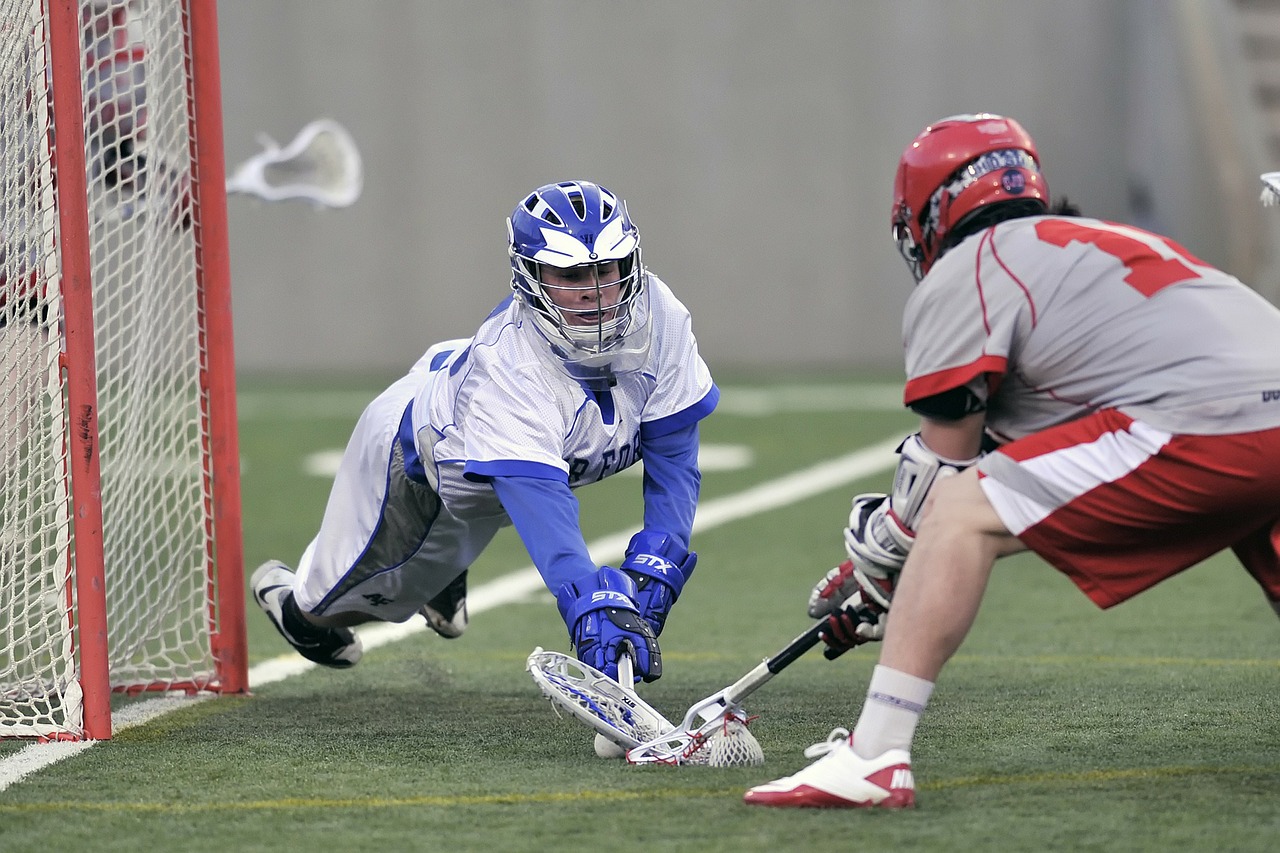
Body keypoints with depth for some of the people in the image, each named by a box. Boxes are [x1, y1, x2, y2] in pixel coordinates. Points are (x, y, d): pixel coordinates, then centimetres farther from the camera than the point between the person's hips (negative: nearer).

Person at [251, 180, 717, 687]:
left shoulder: (660, 317, -32)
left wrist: (652, 572, -34)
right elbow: (538, 500, -58)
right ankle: (297, 598, 56)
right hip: (419, 448, -4)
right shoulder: (506, 365, -49)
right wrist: (590, 606, -71)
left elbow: (672, 454, -24)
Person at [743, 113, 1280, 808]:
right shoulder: (1098, 241, 32)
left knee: (959, 514, -5)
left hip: (1201, 427, -9)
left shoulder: (962, 275, 7)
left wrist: (877, 560, 27)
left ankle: (873, 759, -11)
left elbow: (942, 473, 7)